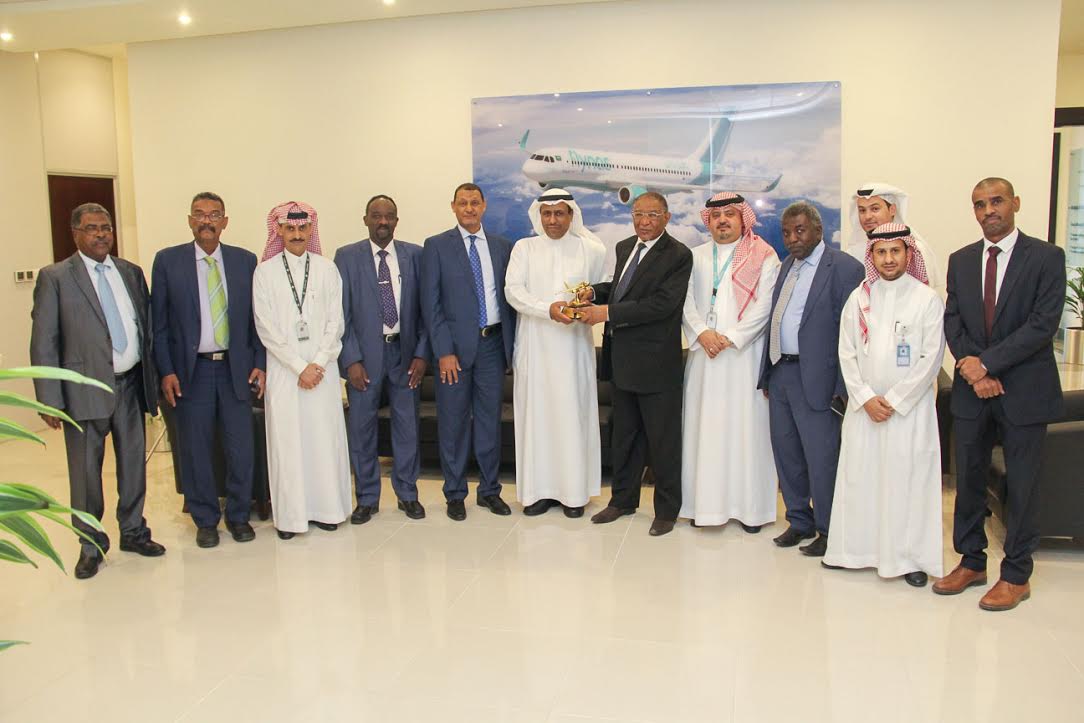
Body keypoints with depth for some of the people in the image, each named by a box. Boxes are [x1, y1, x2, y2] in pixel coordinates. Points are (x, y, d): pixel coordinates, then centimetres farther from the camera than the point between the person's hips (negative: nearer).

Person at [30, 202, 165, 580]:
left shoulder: (131, 272, 9)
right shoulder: (55, 277, -4)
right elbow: (43, 344, -6)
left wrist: (152, 378, 7)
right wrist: (50, 400, -10)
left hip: (131, 384, 4)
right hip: (86, 390, -4)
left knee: (134, 464, 13)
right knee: (86, 471, 6)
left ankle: (133, 531, 30)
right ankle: (91, 545, 22)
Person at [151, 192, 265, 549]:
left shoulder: (245, 261, 4)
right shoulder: (167, 260, 1)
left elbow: (256, 316, 7)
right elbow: (159, 322, 1)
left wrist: (259, 363, 1)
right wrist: (166, 371, -5)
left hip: (235, 369, 1)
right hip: (191, 370, -1)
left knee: (241, 449, 5)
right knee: (195, 451, 7)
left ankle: (238, 515, 23)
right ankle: (205, 519, 23)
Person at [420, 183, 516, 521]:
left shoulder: (502, 247, 10)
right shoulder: (437, 246, 0)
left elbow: (509, 296, 11)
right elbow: (431, 302, -5)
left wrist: (511, 343, 4)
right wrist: (444, 350, -11)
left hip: (493, 342, 3)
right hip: (456, 344, -3)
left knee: (490, 419, 11)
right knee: (454, 422, 5)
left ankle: (489, 490, 24)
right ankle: (455, 494, 18)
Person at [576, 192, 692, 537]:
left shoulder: (678, 255, -13)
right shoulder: (624, 247, 11)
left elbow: (662, 303, -23)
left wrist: (608, 312, -24)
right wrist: (596, 291, 1)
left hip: (656, 362, -7)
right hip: (622, 359, 7)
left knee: (663, 438, 5)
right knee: (624, 435, 18)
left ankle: (667, 509, 19)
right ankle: (623, 499, 33)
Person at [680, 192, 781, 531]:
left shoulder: (764, 257, 3)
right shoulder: (696, 256, 15)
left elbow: (764, 306, -6)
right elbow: (687, 300, 6)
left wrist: (730, 338, -14)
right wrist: (701, 333, -11)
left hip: (744, 354, -3)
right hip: (704, 353, 3)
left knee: (746, 426, -2)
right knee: (704, 425, 4)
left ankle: (749, 506, 6)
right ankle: (705, 502, 11)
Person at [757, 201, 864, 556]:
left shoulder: (845, 268, -9)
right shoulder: (787, 266, 15)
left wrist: (843, 388, -16)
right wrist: (767, 373, 13)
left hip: (815, 378, -7)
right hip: (779, 373, 8)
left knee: (820, 458, 0)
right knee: (786, 454, 15)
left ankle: (828, 531, 16)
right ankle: (799, 521, 30)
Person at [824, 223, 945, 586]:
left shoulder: (928, 299, -3)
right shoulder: (858, 298, 6)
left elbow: (931, 358, -7)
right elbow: (847, 354, 4)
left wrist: (894, 400, -11)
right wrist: (866, 398, -7)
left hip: (910, 407, -3)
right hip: (863, 406, 3)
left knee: (908, 478, 0)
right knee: (858, 475, 6)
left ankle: (910, 556, 10)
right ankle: (855, 548, 17)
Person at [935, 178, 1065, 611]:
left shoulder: (1047, 257, -4)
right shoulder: (960, 261, 9)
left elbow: (1044, 324, -13)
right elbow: (953, 321, 5)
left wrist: (987, 362, -16)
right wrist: (969, 366, -11)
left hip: (1024, 390, -4)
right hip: (971, 389, 4)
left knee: (1021, 485, 5)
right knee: (968, 480, 11)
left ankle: (1016, 575, 17)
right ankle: (971, 562, 25)